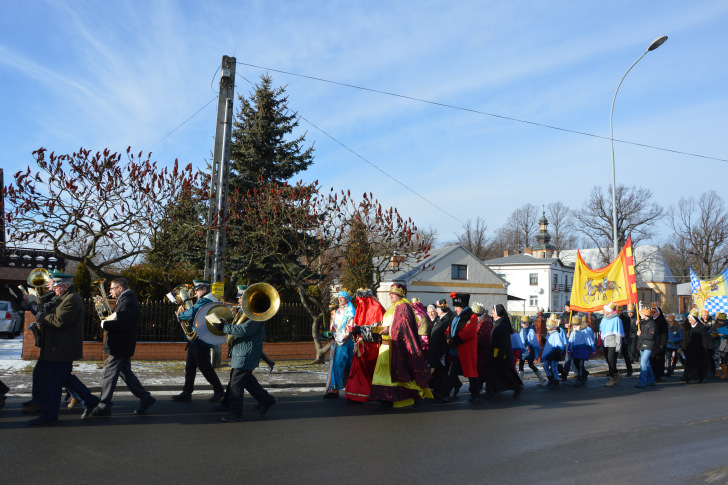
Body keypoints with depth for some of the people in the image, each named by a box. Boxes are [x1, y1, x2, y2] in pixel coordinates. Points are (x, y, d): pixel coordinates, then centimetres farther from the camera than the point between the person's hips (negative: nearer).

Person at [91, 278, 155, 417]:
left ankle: (103, 407, 8)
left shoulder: (128, 302, -19)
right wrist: (108, 319, -1)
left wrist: (104, 324, -17)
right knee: (126, 373, 15)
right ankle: (145, 398, 18)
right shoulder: (126, 300, 15)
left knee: (109, 376, -1)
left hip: (120, 348, -10)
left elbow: (122, 324, -28)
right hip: (122, 347, 10)